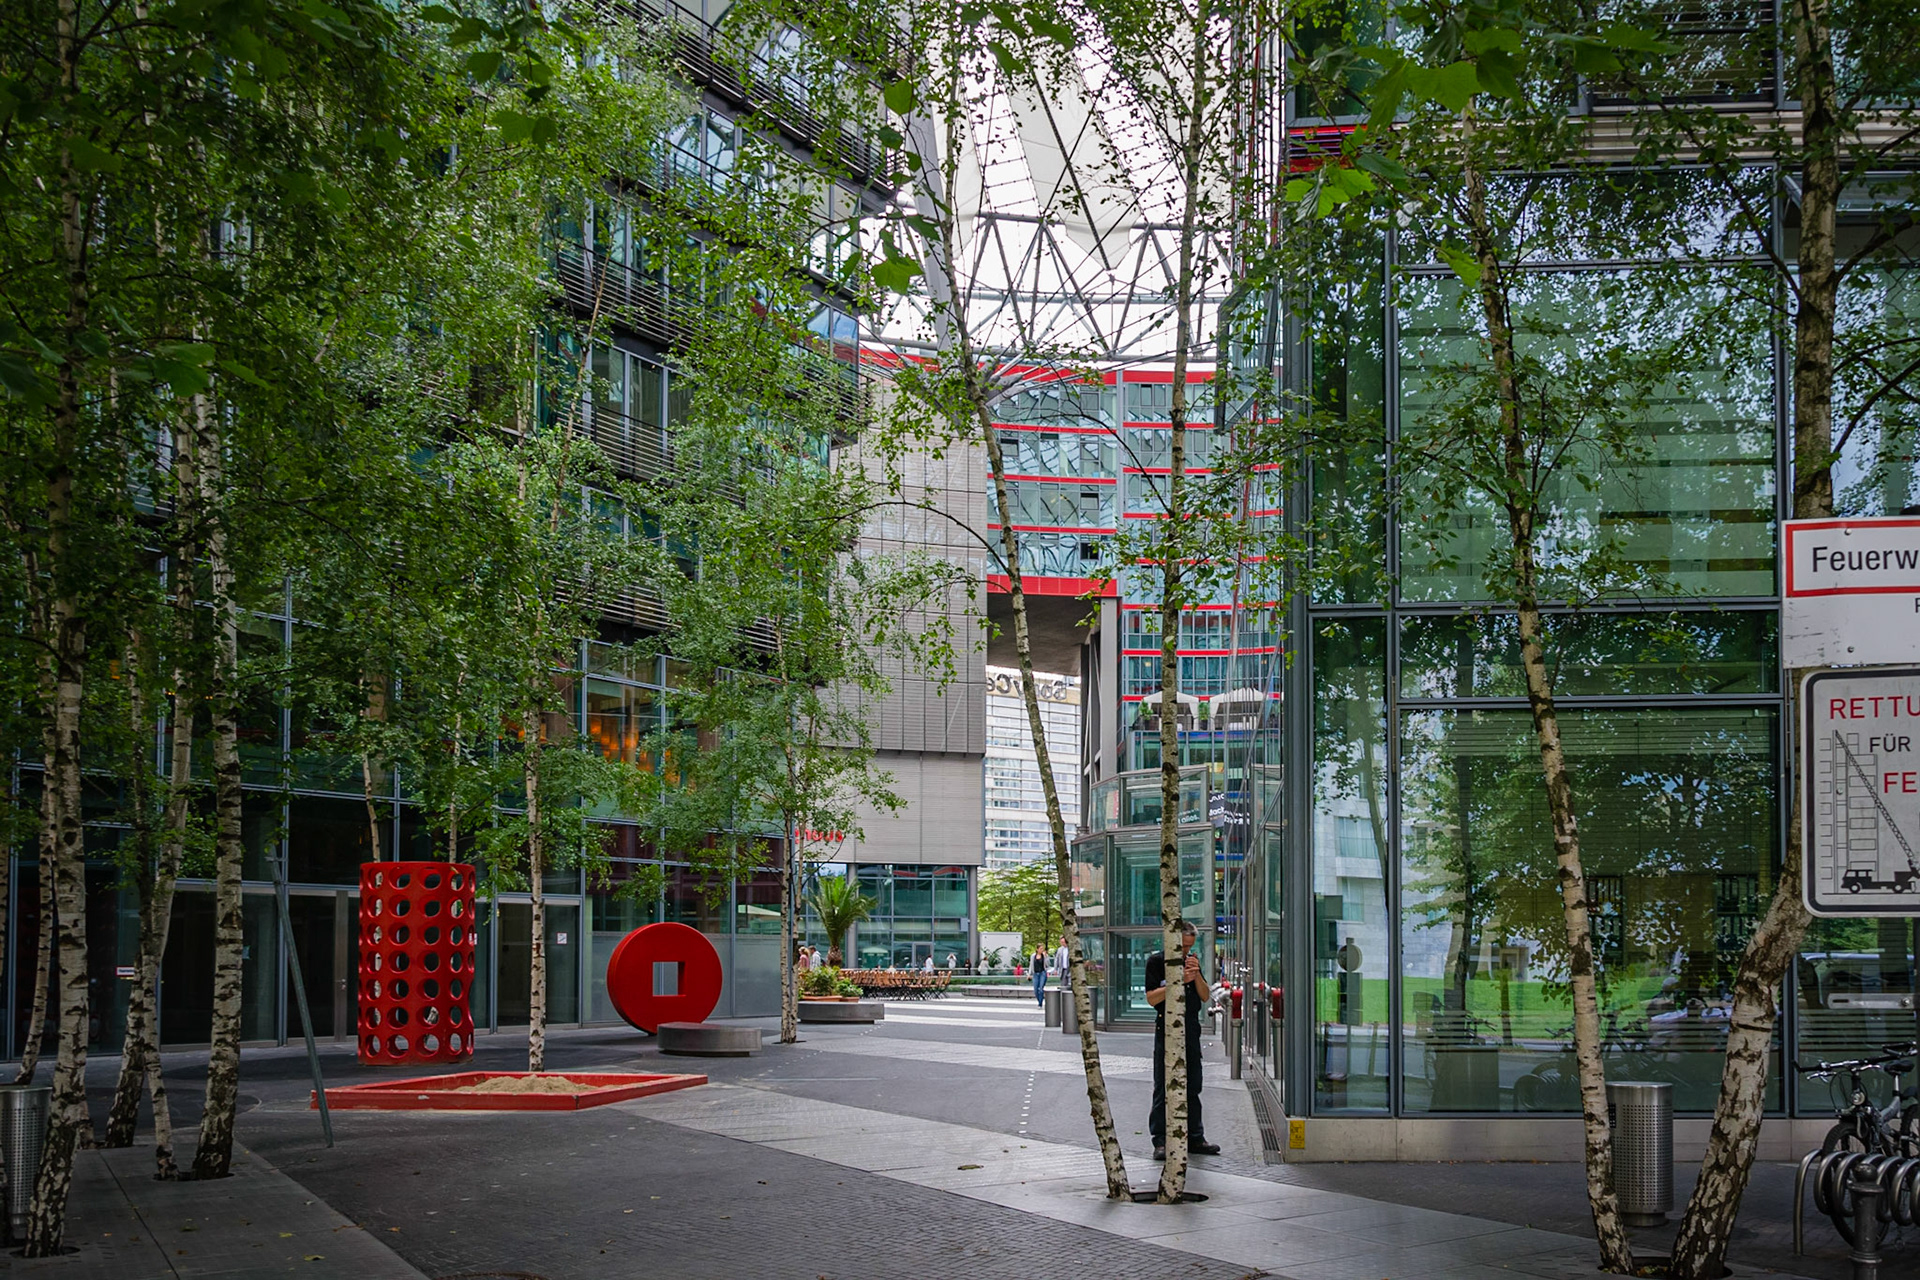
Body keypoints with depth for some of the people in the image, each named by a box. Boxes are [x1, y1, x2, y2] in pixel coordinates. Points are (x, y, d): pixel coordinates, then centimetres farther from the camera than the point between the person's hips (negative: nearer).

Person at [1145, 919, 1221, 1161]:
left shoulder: (1191, 961, 13)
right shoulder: (1157, 961, -3)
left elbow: (1205, 996, 11)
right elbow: (1151, 998, -11)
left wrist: (1196, 975, -6)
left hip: (1191, 1029, 5)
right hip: (1166, 1030, -5)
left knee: (1193, 1087, 11)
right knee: (1163, 1088, -3)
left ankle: (1195, 1138, 19)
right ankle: (1161, 1141, 1)